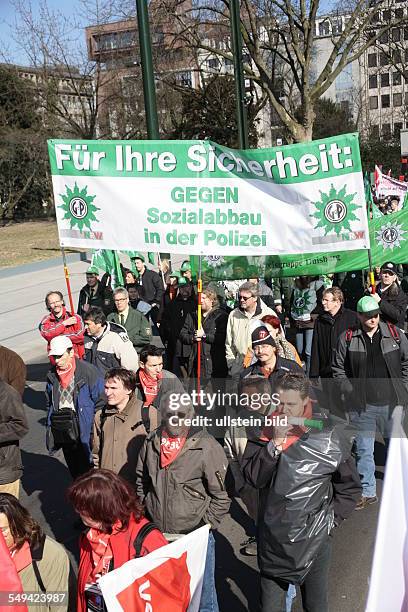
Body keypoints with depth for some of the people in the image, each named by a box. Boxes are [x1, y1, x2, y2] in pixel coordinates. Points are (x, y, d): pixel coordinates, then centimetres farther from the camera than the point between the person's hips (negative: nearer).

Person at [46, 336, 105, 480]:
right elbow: (50, 403, 19)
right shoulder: (52, 375, 7)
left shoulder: (88, 371, -12)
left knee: (86, 470, -1)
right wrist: (50, 425, 12)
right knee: (73, 471, 17)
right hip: (63, 434, 6)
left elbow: (100, 402, -8)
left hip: (83, 432, -6)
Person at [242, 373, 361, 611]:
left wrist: (332, 517, -3)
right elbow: (253, 478, -15)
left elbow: (350, 486, 2)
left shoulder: (331, 437, -10)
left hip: (315, 538, -1)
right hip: (272, 536, 1)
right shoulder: (264, 431, -6)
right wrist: (275, 442, -22)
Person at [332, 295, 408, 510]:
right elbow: (338, 368, 4)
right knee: (363, 450, 8)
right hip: (361, 405, 0)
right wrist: (350, 391, -4)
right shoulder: (347, 338, -3)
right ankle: (367, 492, 22)